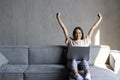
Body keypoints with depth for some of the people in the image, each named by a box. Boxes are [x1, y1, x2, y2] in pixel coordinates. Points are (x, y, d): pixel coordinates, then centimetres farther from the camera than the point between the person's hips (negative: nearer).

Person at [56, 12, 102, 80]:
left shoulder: (85, 41, 24)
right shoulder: (70, 41, 22)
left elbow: (93, 28, 25)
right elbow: (64, 28, 21)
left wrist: (100, 19, 28)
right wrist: (59, 18, 21)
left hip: (82, 61, 1)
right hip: (72, 61, 0)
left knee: (84, 61, -35)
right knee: (73, 60, -36)